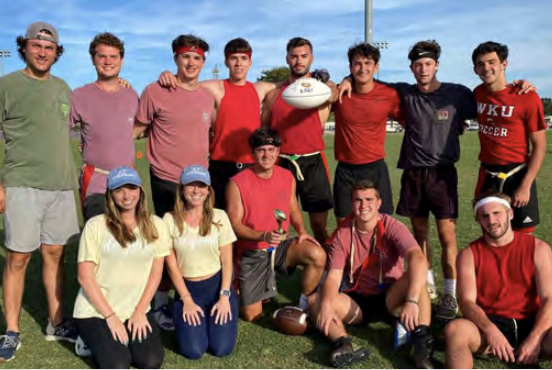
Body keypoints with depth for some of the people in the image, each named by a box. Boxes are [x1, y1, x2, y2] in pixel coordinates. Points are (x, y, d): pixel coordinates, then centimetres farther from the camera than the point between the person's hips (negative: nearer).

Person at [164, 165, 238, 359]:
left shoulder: (219, 217, -5)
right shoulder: (170, 220, -7)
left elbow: (227, 260, -2)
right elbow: (171, 264, -3)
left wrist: (224, 296, -10)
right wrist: (187, 300, -7)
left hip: (217, 285, 1)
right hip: (187, 288, 0)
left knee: (222, 349, -10)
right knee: (193, 351, -13)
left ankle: (215, 314, 21)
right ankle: (186, 314, 18)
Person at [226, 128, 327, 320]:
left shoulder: (287, 177, 0)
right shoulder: (237, 183, -13)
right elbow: (235, 225, -13)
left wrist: (302, 232, -7)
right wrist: (263, 236, -28)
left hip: (281, 246, 3)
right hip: (252, 252, -3)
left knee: (318, 255, -27)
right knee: (252, 316, -3)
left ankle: (304, 303, -1)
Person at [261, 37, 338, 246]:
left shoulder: (322, 87, 5)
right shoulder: (274, 94, 11)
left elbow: (332, 95, -21)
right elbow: (262, 132, 16)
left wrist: (324, 84, -43)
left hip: (312, 163, -1)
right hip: (281, 164, 2)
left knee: (319, 227, 3)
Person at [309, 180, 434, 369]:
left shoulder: (392, 227, -15)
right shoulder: (342, 234, -6)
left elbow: (418, 259, -32)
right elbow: (333, 276, -13)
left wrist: (412, 301, -48)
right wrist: (326, 305, -35)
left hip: (391, 299, -2)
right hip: (357, 302, 2)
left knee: (415, 279, -32)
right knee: (315, 300, -21)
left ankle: (422, 346, -38)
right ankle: (343, 345, -41)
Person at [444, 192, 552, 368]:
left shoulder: (538, 249, 2)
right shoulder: (469, 254, 1)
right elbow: (466, 301, -9)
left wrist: (534, 339, -21)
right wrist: (490, 331, -28)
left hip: (530, 325, 1)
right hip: (488, 325, 0)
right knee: (454, 329, -32)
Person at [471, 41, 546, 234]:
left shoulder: (527, 97, -12)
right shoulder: (478, 93, 2)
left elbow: (539, 146, -11)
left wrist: (525, 186, -15)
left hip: (517, 175, -4)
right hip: (487, 176, 4)